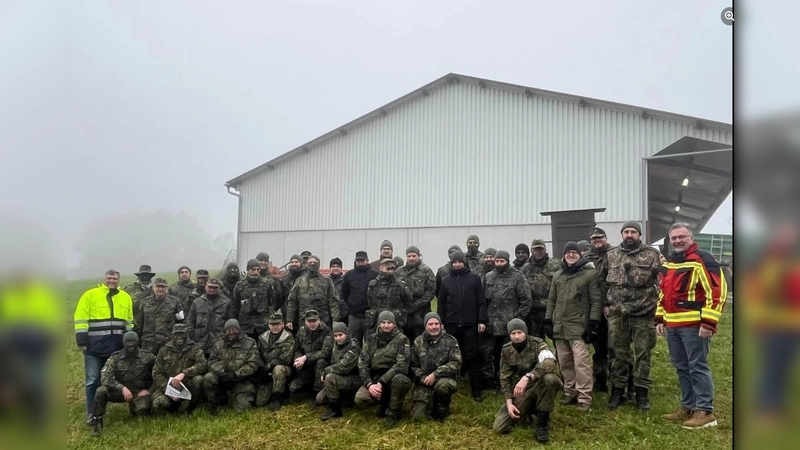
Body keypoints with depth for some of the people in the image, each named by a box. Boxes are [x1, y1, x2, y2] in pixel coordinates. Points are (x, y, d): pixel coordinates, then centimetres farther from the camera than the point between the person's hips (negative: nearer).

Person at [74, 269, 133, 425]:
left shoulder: (125, 297, 10)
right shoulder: (90, 295, -2)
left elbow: (129, 322, 16)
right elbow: (81, 319, -5)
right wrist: (82, 341, -10)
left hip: (117, 346, 4)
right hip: (95, 345, -4)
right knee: (93, 380, 1)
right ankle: (91, 413, 9)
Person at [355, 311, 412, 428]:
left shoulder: (401, 339, -8)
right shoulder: (371, 339, 5)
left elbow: (401, 365, -19)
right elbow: (362, 363, 1)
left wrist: (381, 382, -25)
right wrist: (369, 384, -15)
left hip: (394, 377, -3)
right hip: (374, 378, 3)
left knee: (400, 379, -38)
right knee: (360, 399, -23)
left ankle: (393, 412, -11)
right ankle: (385, 402, 9)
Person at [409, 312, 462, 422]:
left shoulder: (450, 341, -4)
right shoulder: (418, 342, 5)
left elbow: (456, 363, -14)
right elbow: (413, 365, 4)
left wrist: (435, 374, -22)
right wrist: (423, 378, -15)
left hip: (444, 379, -2)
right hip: (424, 382, 2)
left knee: (443, 385, -39)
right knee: (417, 417, -12)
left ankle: (440, 411, -8)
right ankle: (430, 401, 23)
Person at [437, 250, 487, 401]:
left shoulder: (474, 278, 2)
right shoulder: (446, 280, 8)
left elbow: (481, 301, 0)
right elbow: (441, 303, 9)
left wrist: (482, 320, -7)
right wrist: (440, 322, 3)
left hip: (470, 324, -2)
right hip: (451, 325, 2)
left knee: (471, 357, 2)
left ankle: (477, 390, 8)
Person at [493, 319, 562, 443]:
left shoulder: (537, 344, -16)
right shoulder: (506, 350, -2)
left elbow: (549, 363, -37)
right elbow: (505, 378, 3)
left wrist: (527, 377, -49)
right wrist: (509, 402, -10)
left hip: (540, 386, -4)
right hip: (521, 392, 4)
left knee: (548, 378, -40)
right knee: (499, 427, -10)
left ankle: (542, 422, -19)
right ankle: (529, 410, 18)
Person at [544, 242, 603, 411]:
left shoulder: (590, 274, -2)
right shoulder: (557, 275, 15)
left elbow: (596, 300, -5)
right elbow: (552, 300, 19)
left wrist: (593, 323, -11)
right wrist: (548, 320, 11)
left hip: (579, 327, -6)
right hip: (560, 327, 6)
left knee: (581, 363, -10)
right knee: (565, 363, 11)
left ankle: (584, 398, -4)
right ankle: (570, 393, 23)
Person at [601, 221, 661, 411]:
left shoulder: (651, 254, 0)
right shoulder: (611, 255, 8)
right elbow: (602, 281, 12)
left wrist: (656, 302, -7)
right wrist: (605, 304, 6)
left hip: (643, 312, -2)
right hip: (617, 313, 2)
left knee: (642, 353, 5)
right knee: (618, 353, 8)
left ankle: (642, 393, 15)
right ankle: (617, 391, 19)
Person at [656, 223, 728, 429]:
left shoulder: (702, 260, -10)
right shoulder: (669, 263, 16)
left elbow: (717, 291, -16)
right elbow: (664, 293, 24)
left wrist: (708, 322, -20)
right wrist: (660, 319, 18)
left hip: (694, 325, -8)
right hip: (672, 325, 8)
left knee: (698, 367, -3)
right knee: (681, 368, 14)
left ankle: (705, 411, 4)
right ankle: (688, 407, 24)